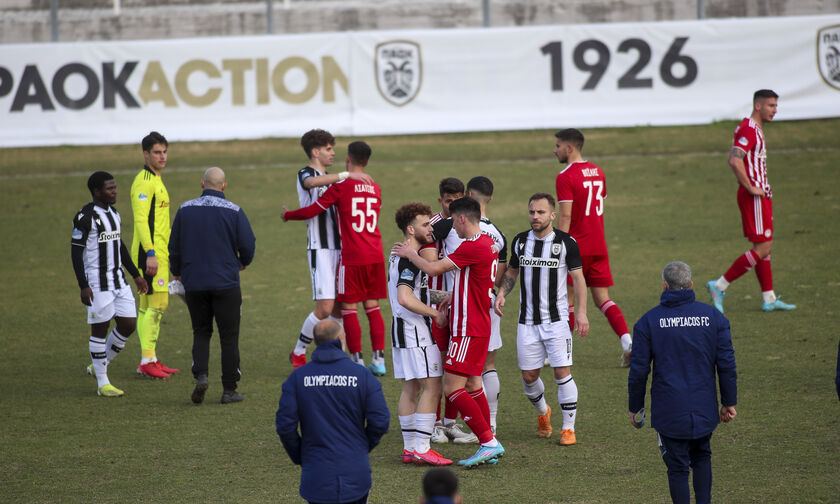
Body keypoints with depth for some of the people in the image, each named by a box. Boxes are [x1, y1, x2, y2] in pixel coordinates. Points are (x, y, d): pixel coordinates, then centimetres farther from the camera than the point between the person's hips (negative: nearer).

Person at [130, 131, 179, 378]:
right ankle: (147, 360, -11)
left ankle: (148, 360, 15)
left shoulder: (156, 180, 18)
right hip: (150, 252, -10)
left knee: (147, 306, 11)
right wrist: (150, 254, -25)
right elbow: (140, 220, -20)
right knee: (157, 303, -11)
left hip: (158, 252, 10)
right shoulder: (144, 182, -14)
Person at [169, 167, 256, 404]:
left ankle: (200, 374, -9)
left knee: (201, 332, 14)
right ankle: (229, 389, 6)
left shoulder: (185, 210, 1)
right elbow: (248, 244, -5)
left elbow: (174, 246, 8)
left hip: (194, 284, 2)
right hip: (226, 283, -2)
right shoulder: (234, 211, -7)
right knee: (229, 336, 5)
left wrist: (177, 273, 25)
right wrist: (243, 262, 18)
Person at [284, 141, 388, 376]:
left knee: (349, 308, 1)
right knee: (372, 307, 10)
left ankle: (357, 360, -2)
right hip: (376, 257, 5)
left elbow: (312, 211, -5)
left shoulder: (341, 187, -8)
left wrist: (288, 215, 14)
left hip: (352, 258, -5)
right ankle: (379, 359, 4)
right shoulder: (375, 189, 10)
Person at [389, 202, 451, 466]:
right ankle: (421, 448, -12)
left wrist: (442, 296, 16)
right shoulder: (410, 260, -18)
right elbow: (405, 299, -27)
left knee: (411, 388, 12)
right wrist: (436, 313, -17)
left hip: (402, 328, 10)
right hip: (415, 330, -10)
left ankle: (409, 447, 13)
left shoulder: (399, 255, 14)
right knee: (432, 387, -9)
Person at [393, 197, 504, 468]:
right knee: (472, 385, 13)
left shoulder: (472, 247, -19)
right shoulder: (488, 243, 11)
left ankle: (489, 442, -11)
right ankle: (490, 446, 13)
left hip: (468, 329, -10)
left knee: (452, 387, -10)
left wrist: (410, 254, -2)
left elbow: (433, 269, -17)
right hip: (479, 326, 10)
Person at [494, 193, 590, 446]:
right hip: (527, 320, 3)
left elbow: (579, 278, -3)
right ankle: (542, 412, 34)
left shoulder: (566, 242, -5)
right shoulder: (520, 241, 6)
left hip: (557, 319, -3)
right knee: (529, 376, 5)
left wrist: (581, 312, -12)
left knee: (562, 372, -10)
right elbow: (512, 272, 19)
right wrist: (501, 293, 0)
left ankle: (569, 428, -1)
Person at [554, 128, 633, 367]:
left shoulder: (565, 177, -12)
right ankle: (629, 345, -11)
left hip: (576, 248, -7)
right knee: (603, 300, 6)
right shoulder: (597, 172, 12)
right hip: (599, 247, 7)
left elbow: (565, 217, -18)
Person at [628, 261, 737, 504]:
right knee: (702, 458, 21)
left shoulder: (648, 321, -5)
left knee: (677, 466, 5)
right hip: (705, 409, 2)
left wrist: (635, 407, 7)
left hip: (669, 411, -2)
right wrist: (729, 402, 11)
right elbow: (727, 364, 2)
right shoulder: (713, 316, 0)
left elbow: (638, 370, -4)